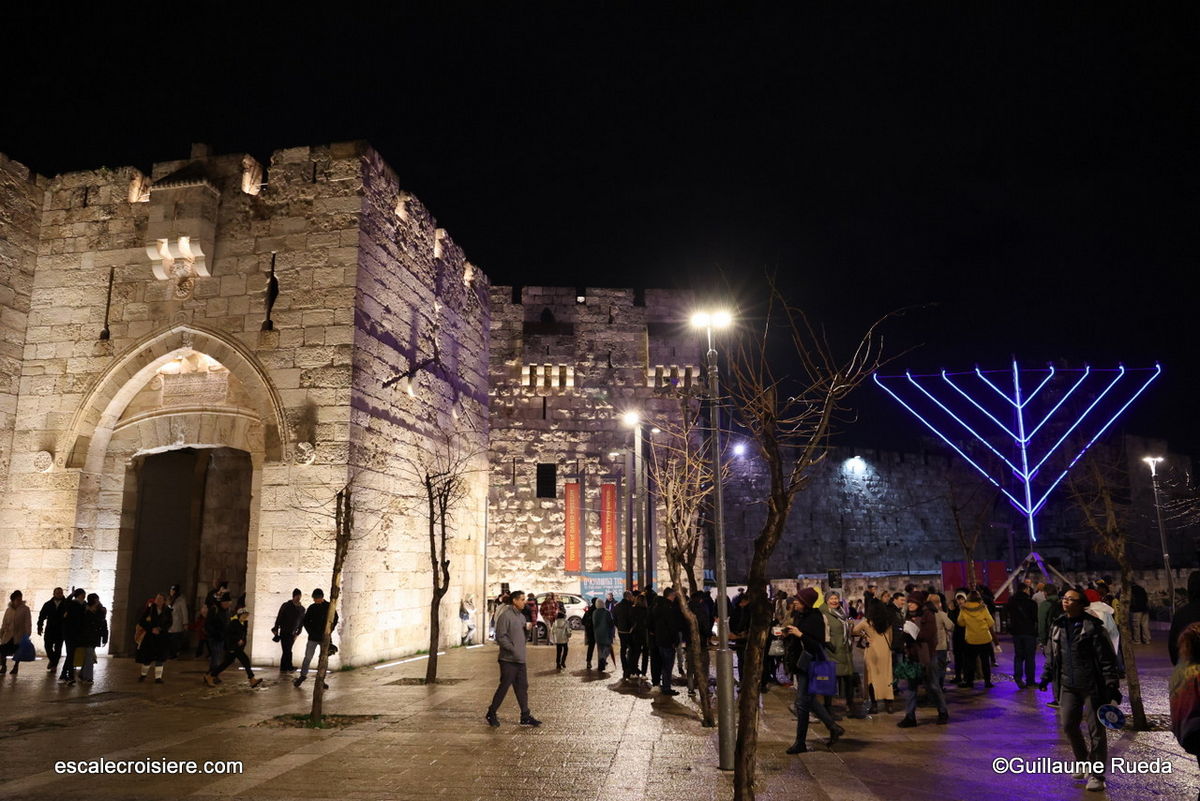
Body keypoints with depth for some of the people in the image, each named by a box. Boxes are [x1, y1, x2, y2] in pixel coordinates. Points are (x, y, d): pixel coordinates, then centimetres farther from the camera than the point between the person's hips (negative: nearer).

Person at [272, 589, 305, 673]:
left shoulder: (302, 609, 4)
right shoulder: (286, 606, -5)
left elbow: (302, 622, 10)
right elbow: (279, 618, -2)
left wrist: (297, 633, 6)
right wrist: (276, 629, -5)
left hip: (292, 634, 3)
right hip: (284, 632, -3)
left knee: (286, 651, 5)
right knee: (287, 651, -10)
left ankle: (283, 668, 12)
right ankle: (289, 667, -7)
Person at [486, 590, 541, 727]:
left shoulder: (521, 616, 14)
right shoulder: (505, 615, -13)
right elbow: (500, 637, -18)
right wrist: (513, 649, -20)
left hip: (520, 659, 8)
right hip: (508, 659, -8)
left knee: (522, 687, 9)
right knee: (504, 686, -2)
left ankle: (525, 716, 14)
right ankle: (491, 714, 12)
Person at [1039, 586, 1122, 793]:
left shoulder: (1092, 626, -13)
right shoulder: (1057, 625, 6)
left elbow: (1107, 658, -13)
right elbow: (1052, 654, 17)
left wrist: (1112, 686, -16)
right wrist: (1046, 677, 17)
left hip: (1093, 686, -6)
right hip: (1068, 685, 6)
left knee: (1096, 730, 4)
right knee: (1068, 725, 10)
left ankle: (1096, 775, 15)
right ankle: (1082, 762, 33)